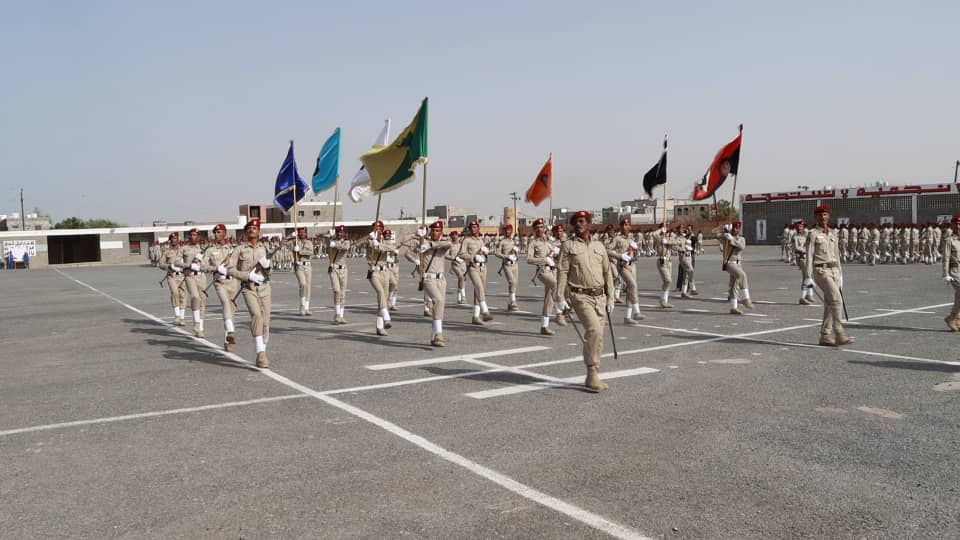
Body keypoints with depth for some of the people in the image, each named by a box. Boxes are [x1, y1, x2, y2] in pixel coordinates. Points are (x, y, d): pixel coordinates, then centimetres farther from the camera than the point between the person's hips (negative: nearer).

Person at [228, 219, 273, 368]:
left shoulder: (265, 248, 7)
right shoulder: (240, 249, 2)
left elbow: (270, 273, 6)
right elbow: (230, 269, -1)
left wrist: (267, 265, -17)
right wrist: (249, 276, -12)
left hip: (264, 288, 3)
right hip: (249, 289, -3)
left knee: (265, 321, 3)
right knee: (256, 315, -25)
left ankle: (262, 354, 20)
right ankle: (261, 354, -26)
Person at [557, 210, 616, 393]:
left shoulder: (599, 246, 12)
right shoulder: (568, 246, 1)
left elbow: (608, 273, 14)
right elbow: (563, 273, -3)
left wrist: (610, 298, 9)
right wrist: (561, 298, -10)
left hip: (599, 296, 5)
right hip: (580, 296, -5)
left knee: (596, 336, 6)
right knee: (594, 330, -21)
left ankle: (592, 377, 17)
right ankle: (592, 373, -13)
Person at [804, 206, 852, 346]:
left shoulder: (834, 234, 15)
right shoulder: (812, 234, -4)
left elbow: (836, 256, 18)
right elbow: (809, 257, -8)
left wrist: (840, 275, 16)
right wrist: (809, 277, -13)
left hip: (834, 271, 7)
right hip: (821, 271, -6)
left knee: (830, 304, 4)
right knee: (836, 300, -19)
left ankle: (825, 336, 10)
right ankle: (839, 334, -17)